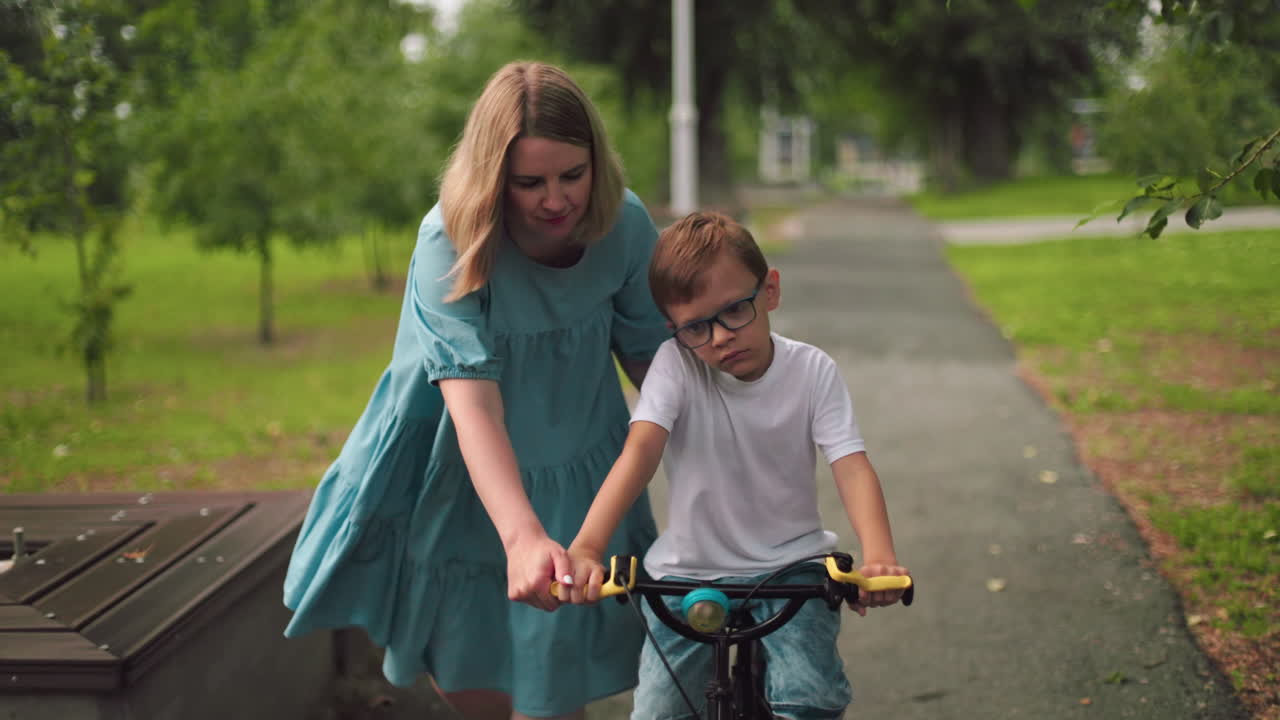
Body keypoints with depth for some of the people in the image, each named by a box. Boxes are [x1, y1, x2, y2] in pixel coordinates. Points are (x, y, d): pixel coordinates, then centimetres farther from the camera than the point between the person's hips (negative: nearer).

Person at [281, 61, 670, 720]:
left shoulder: (625, 225, -18)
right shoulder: (451, 243, -28)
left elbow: (651, 357, -5)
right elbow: (473, 402, -39)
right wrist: (522, 535, -52)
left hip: (578, 479, 2)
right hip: (461, 479, -1)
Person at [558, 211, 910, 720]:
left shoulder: (813, 371, -6)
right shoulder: (675, 364, -10)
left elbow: (852, 467, -15)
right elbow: (640, 450, -24)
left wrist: (879, 555, -36)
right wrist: (585, 548, -40)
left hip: (789, 568, 0)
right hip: (688, 572, 0)